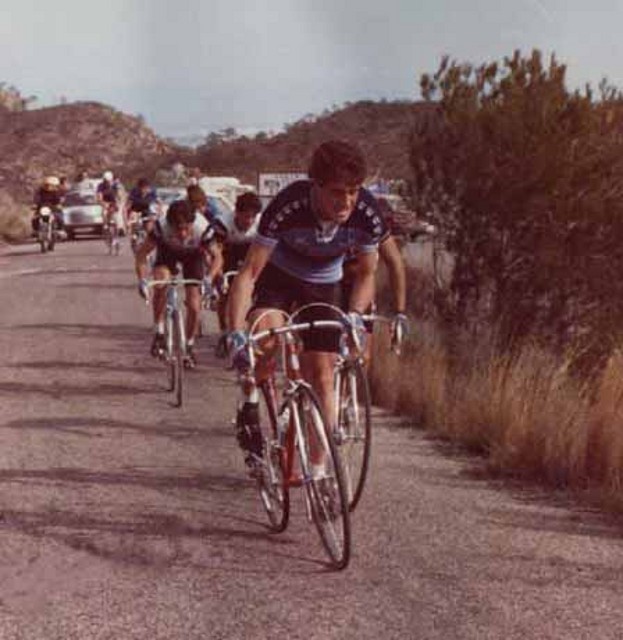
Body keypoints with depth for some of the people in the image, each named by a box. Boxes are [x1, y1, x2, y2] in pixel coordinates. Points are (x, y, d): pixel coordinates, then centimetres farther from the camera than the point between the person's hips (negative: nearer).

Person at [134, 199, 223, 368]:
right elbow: (142, 253, -26)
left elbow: (216, 257, -25)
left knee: (194, 305, -6)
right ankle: (159, 332, -12)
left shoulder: (202, 228, -38)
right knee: (161, 283, -31)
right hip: (168, 251, 0)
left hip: (193, 254, 0)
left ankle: (189, 346, 18)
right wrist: (142, 280, -39)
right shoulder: (161, 227, -37)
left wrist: (209, 277, -42)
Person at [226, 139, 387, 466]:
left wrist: (355, 313, -26)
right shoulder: (288, 207, -36)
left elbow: (366, 273, -8)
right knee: (267, 341, -32)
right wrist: (236, 334, -42)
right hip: (278, 276, -2)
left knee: (322, 376, -3)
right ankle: (248, 402, -1)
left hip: (323, 284, 3)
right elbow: (249, 273, -32)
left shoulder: (366, 214, -27)